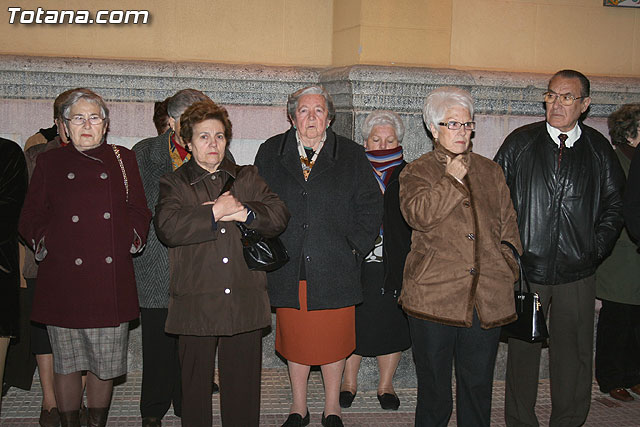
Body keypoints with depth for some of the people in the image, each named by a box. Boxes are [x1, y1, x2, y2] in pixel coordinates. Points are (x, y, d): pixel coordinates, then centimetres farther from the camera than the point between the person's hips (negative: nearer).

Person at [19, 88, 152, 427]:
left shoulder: (123, 160, 10)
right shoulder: (49, 162, 9)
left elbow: (139, 212, 12)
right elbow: (30, 220, 10)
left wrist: (131, 241, -2)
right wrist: (46, 245, -3)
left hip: (112, 281, 1)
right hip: (63, 281, 0)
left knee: (105, 365, 7)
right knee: (66, 364, 7)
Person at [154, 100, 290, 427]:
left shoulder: (248, 178, 14)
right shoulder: (174, 184, 6)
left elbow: (279, 216, 2)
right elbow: (167, 228, -12)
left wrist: (244, 213, -13)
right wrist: (216, 212, -13)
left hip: (245, 304, 2)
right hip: (195, 306, -1)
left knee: (243, 388, 8)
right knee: (195, 388, 9)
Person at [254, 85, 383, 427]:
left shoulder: (352, 156, 4)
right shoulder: (270, 153, 7)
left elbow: (370, 206, 4)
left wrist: (354, 248, -4)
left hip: (335, 267, -1)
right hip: (287, 268, 1)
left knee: (334, 338, 7)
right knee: (294, 336, 10)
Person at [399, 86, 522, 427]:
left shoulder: (490, 172, 16)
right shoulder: (416, 172, 6)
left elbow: (508, 227, 17)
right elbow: (418, 214, -14)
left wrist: (509, 271, 6)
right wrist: (452, 178, -8)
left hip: (487, 300, 3)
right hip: (434, 297, -3)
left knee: (478, 386, 10)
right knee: (433, 389, 8)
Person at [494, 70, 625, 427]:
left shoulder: (599, 149, 5)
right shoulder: (520, 143, 2)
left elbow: (614, 205, 10)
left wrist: (596, 250, -1)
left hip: (577, 273, 1)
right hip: (525, 268, -1)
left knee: (574, 354, 9)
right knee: (523, 350, 8)